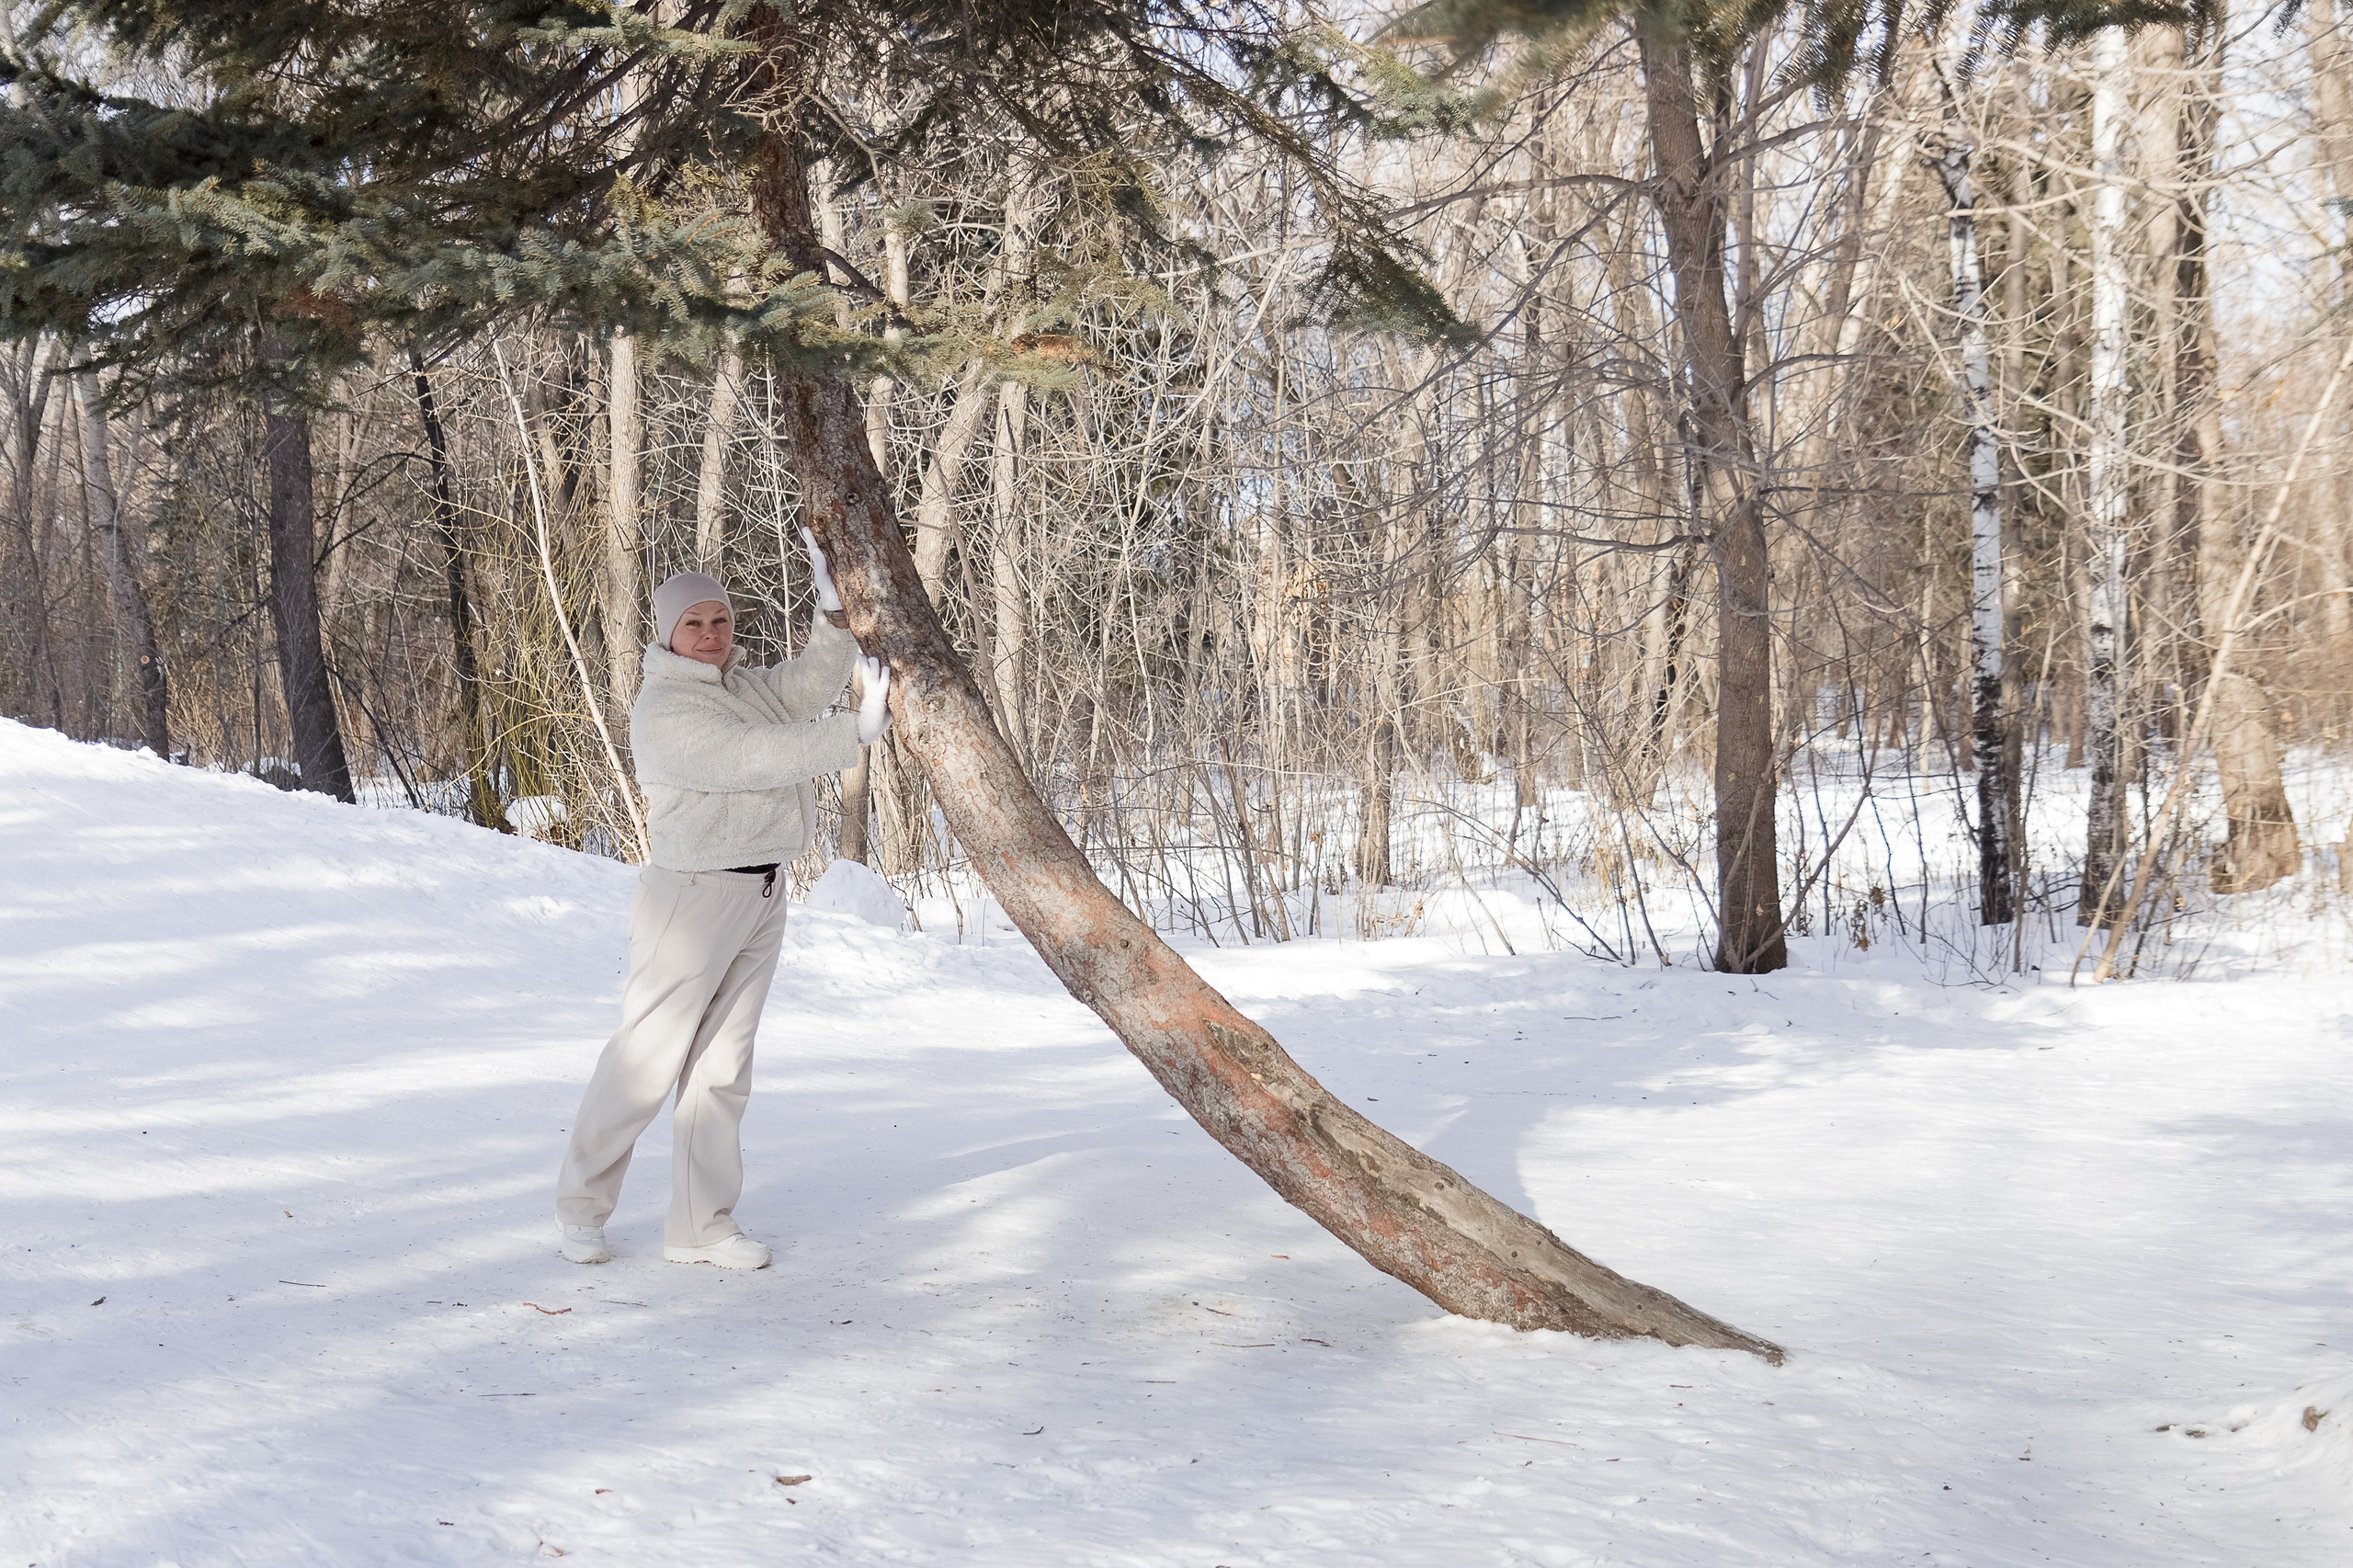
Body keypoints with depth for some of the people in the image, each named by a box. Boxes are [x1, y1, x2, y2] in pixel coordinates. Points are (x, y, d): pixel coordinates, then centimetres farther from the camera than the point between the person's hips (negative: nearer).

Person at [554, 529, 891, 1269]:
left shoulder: (744, 687, 12)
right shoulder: (663, 710, -14)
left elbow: (811, 683, 0)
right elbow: (750, 759, -24)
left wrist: (835, 600, -12)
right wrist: (857, 734, -27)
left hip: (760, 899, 8)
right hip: (691, 895, -8)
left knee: (722, 1069, 8)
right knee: (644, 1062, -2)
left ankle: (701, 1224, 13)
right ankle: (581, 1207, 13)